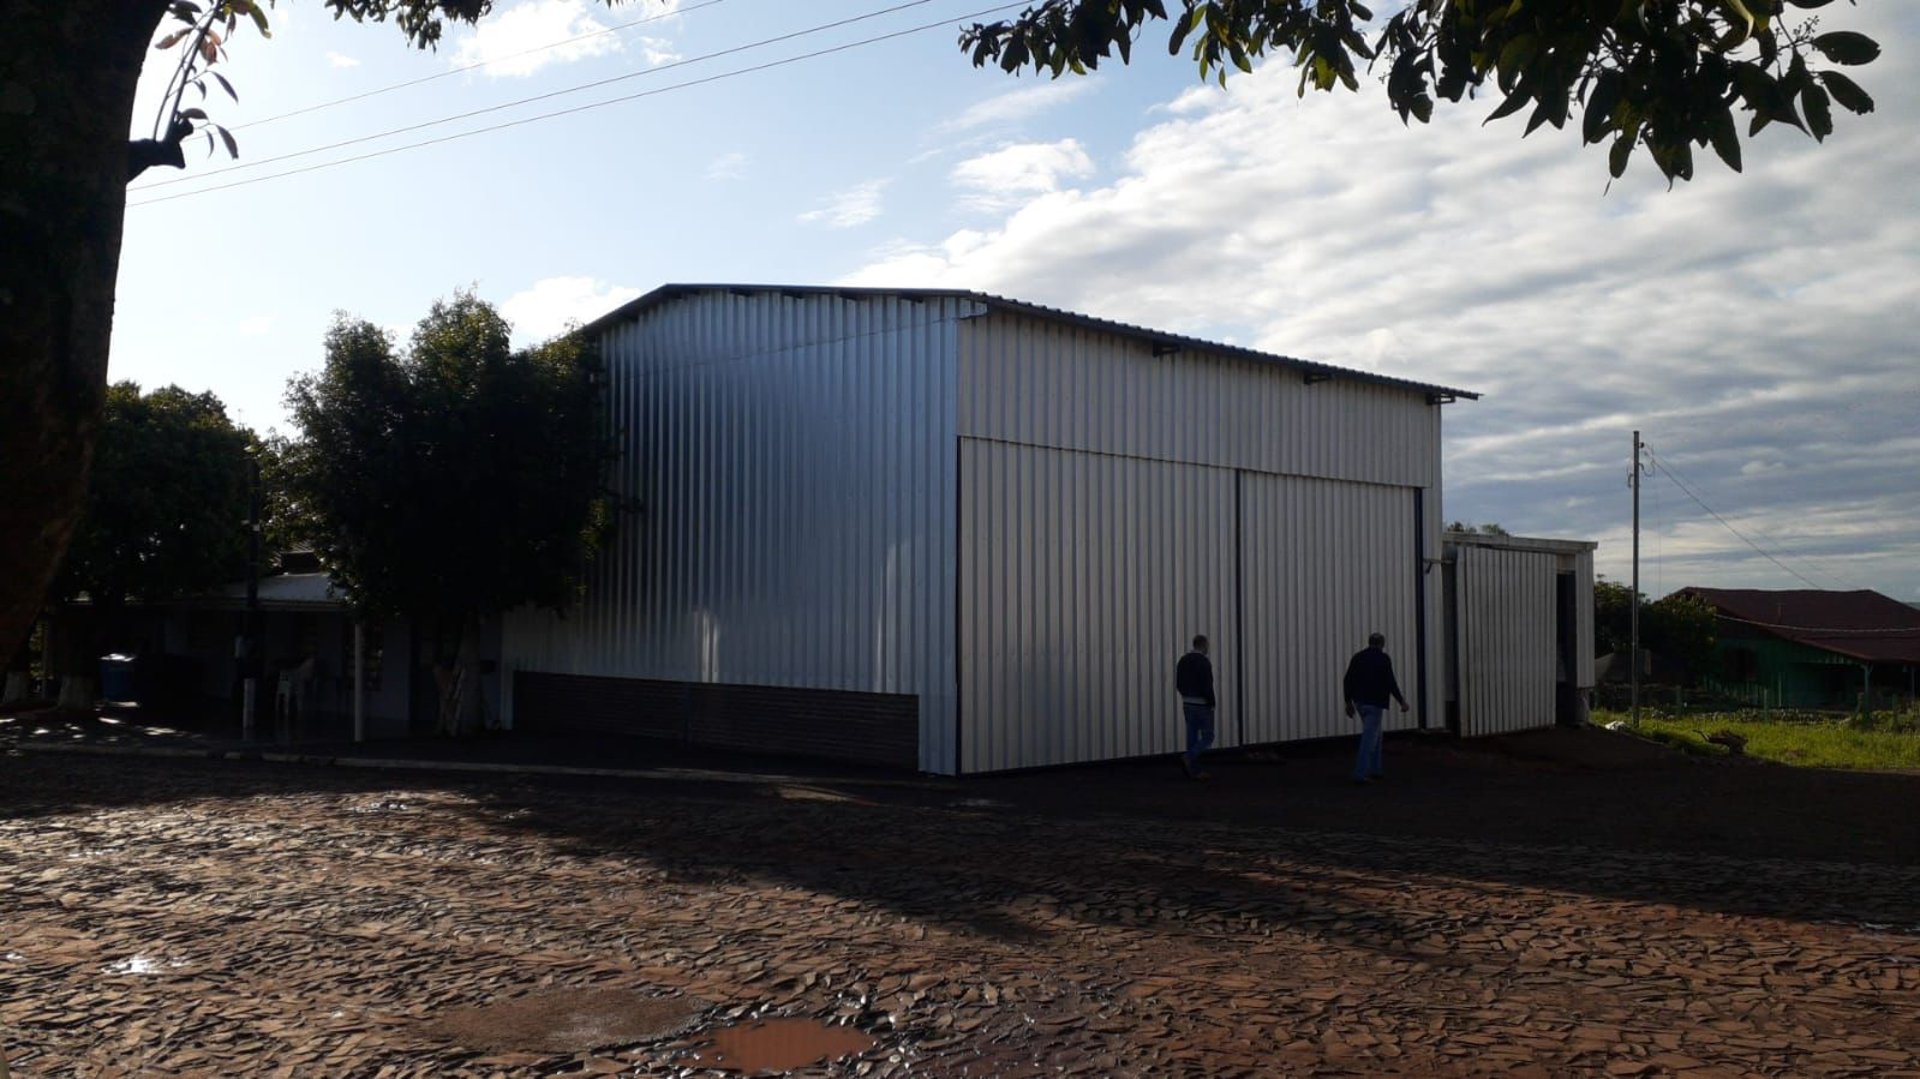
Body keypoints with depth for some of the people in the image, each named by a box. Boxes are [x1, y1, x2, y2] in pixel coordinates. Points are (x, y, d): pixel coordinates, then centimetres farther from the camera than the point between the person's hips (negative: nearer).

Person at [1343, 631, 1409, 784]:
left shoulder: (1357, 656, 10)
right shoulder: (1383, 658, -7)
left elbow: (1347, 681, 9)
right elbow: (1390, 682, -14)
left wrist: (1349, 701, 17)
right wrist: (1402, 701, -5)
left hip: (1359, 701, 7)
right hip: (1374, 703, -7)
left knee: (1374, 734, 20)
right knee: (1369, 738, -6)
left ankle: (1374, 770, 19)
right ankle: (1360, 774, -9)